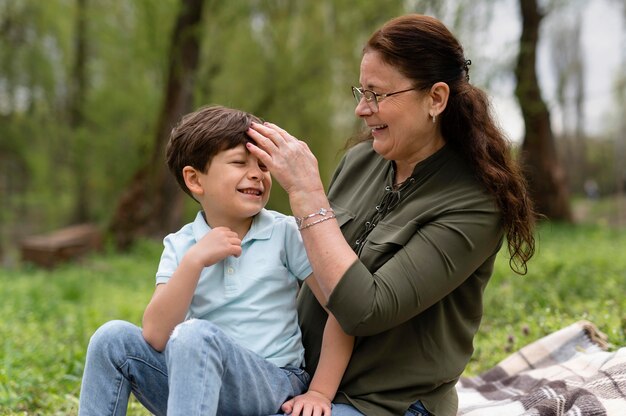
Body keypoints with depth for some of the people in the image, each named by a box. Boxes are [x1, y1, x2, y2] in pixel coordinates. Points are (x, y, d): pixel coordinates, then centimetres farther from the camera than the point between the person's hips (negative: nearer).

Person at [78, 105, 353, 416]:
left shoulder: (286, 233, -3)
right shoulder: (180, 246, 4)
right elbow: (154, 337, -9)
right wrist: (195, 261, -17)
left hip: (273, 384, -3)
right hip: (200, 383, 4)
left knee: (196, 335, -31)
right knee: (114, 338, -14)